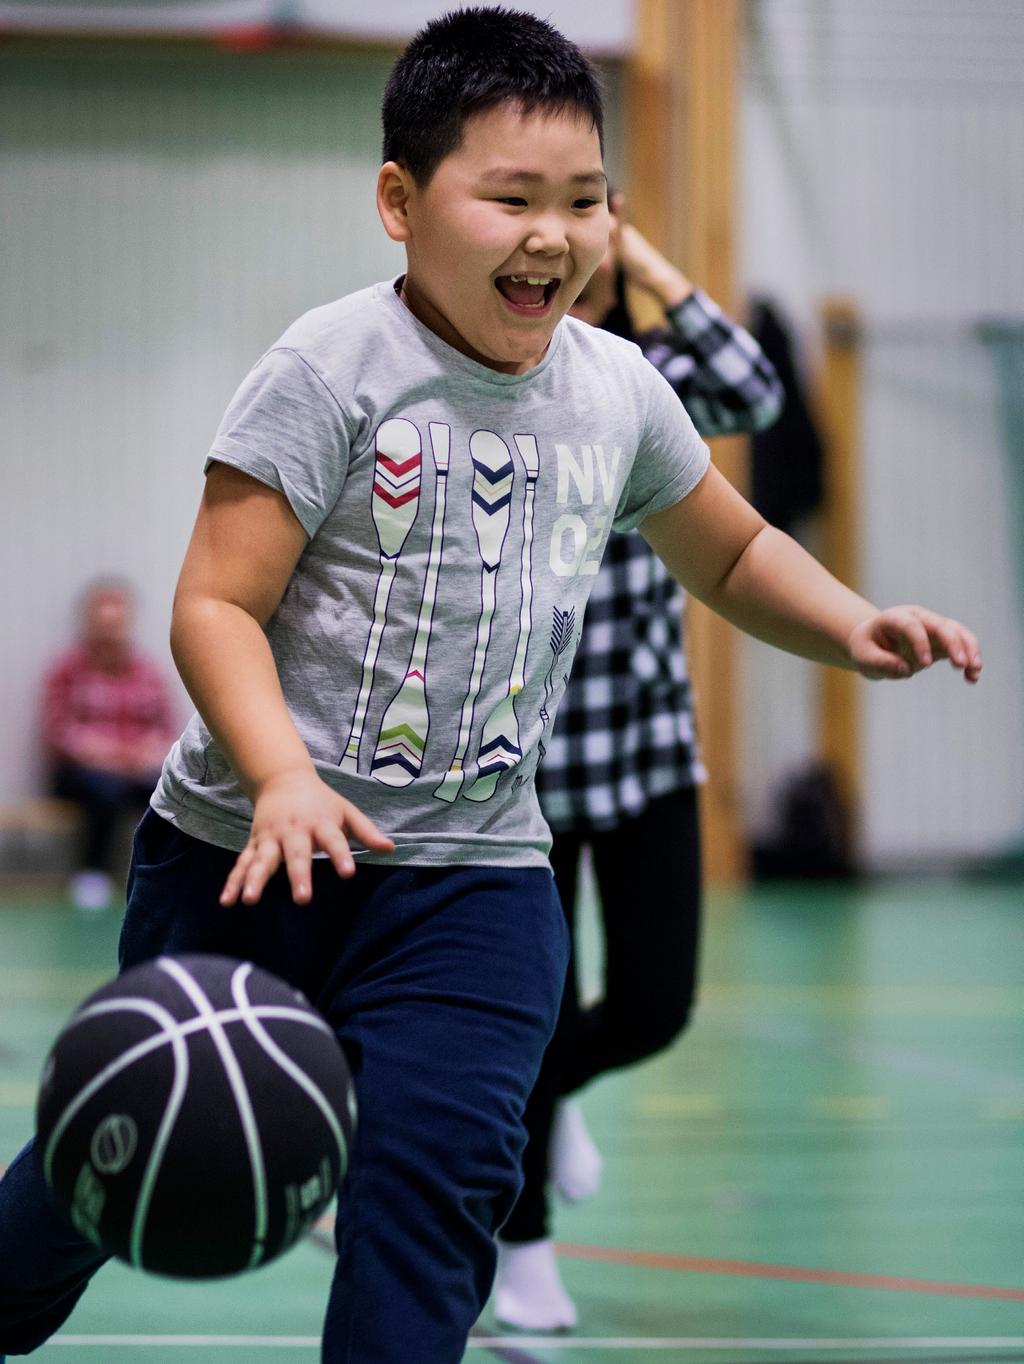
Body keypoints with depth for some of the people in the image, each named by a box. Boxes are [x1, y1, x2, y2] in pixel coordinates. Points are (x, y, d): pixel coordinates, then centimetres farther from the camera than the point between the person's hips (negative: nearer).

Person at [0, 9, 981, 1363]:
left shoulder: (617, 387, 4)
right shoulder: (334, 370, -13)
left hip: (472, 872, 3)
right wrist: (281, 777, -32)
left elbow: (730, 551, 22)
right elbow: (216, 603, -16)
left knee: (441, 1172, -13)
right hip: (254, 846, -3)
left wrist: (853, 627, 3)